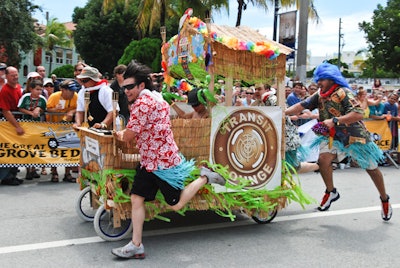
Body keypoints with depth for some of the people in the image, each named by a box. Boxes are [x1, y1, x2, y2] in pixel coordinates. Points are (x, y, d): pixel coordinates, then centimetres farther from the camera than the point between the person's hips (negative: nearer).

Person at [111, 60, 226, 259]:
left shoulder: (142, 103, -20)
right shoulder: (155, 97, 11)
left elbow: (129, 135, -18)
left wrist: (120, 135, 5)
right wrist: (126, 134, 16)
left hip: (163, 162, -10)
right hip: (148, 161, 10)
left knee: (176, 204, 3)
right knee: (136, 199, 4)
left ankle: (204, 178, 18)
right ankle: (136, 246, 10)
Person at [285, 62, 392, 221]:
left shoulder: (343, 93, -20)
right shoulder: (319, 96, 1)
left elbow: (358, 114, -29)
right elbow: (302, 105, -3)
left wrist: (334, 121, -31)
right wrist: (283, 113, -16)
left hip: (355, 136, -5)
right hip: (334, 137, 5)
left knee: (372, 168, 8)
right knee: (323, 159, -20)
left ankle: (385, 200, 29)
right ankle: (331, 192, 3)